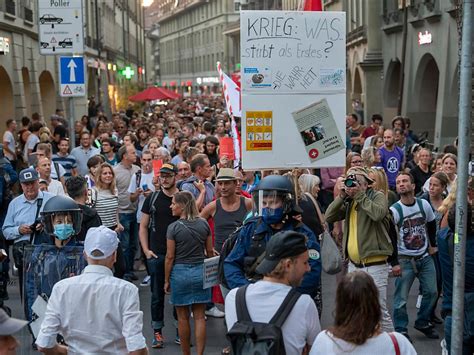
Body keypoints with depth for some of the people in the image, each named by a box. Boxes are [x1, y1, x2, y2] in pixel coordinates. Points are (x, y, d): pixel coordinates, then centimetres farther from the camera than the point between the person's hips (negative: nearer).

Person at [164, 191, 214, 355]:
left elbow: (170, 257, -9)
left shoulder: (174, 227, -12)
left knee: (183, 317, 9)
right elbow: (210, 251, 5)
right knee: (199, 316, 6)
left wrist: (166, 280, 1)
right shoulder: (203, 223, -1)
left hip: (180, 272, -3)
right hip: (200, 271, 3)